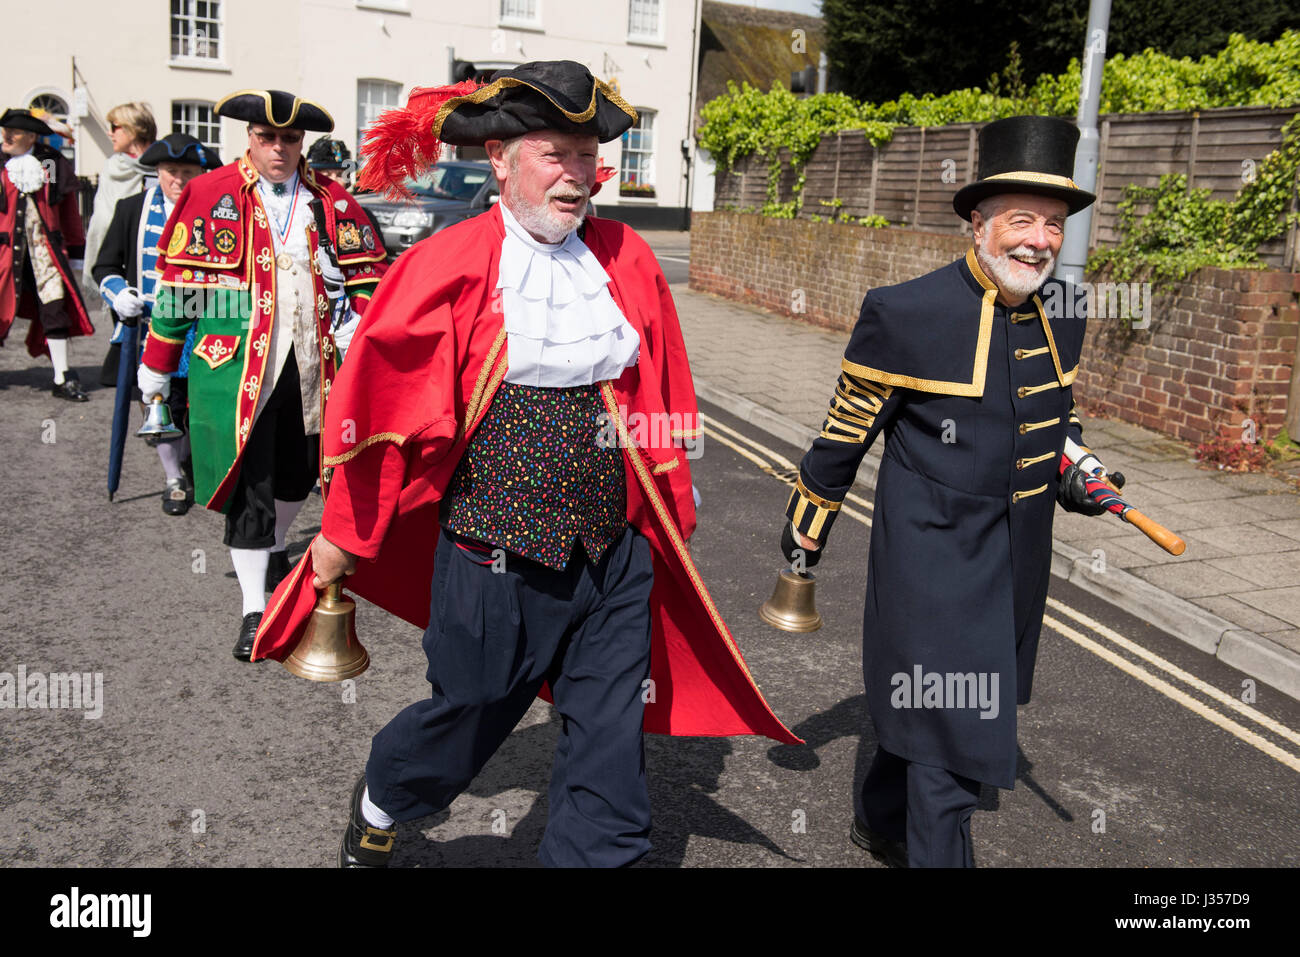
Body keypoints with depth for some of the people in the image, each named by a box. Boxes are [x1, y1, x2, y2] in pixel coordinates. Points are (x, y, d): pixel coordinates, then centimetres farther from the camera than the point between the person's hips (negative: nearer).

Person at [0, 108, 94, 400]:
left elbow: (70, 213, 12)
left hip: (46, 248, 1)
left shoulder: (53, 165, 5)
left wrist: (75, 255, 13)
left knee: (56, 309, -2)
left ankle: (62, 380, 4)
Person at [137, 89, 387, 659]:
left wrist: (356, 324, -6)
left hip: (311, 367, 4)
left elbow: (366, 273, 11)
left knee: (296, 472, 16)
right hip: (236, 369, -3)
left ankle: (272, 549, 46)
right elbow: (178, 283, 2)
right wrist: (157, 364, 5)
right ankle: (255, 610, 6)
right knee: (249, 488, -2)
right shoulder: (209, 195, -1)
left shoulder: (331, 202, 7)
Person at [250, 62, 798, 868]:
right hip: (495, 557, -3)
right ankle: (378, 802, 49)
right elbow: (382, 403, -2)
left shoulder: (627, 260, 3)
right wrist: (344, 535, 4)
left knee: (612, 748, 9)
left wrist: (672, 517, 15)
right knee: (469, 719, 16)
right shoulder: (450, 266, -8)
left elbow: (664, 400, 11)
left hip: (616, 554, 4)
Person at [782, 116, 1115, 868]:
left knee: (922, 709, 23)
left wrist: (1080, 476, -1)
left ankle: (882, 820, 46)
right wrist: (806, 534, 0)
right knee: (949, 733, -2)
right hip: (934, 557, -6)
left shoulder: (1063, 311, 1)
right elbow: (845, 431, -9)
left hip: (1022, 556, 7)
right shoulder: (904, 313, -18)